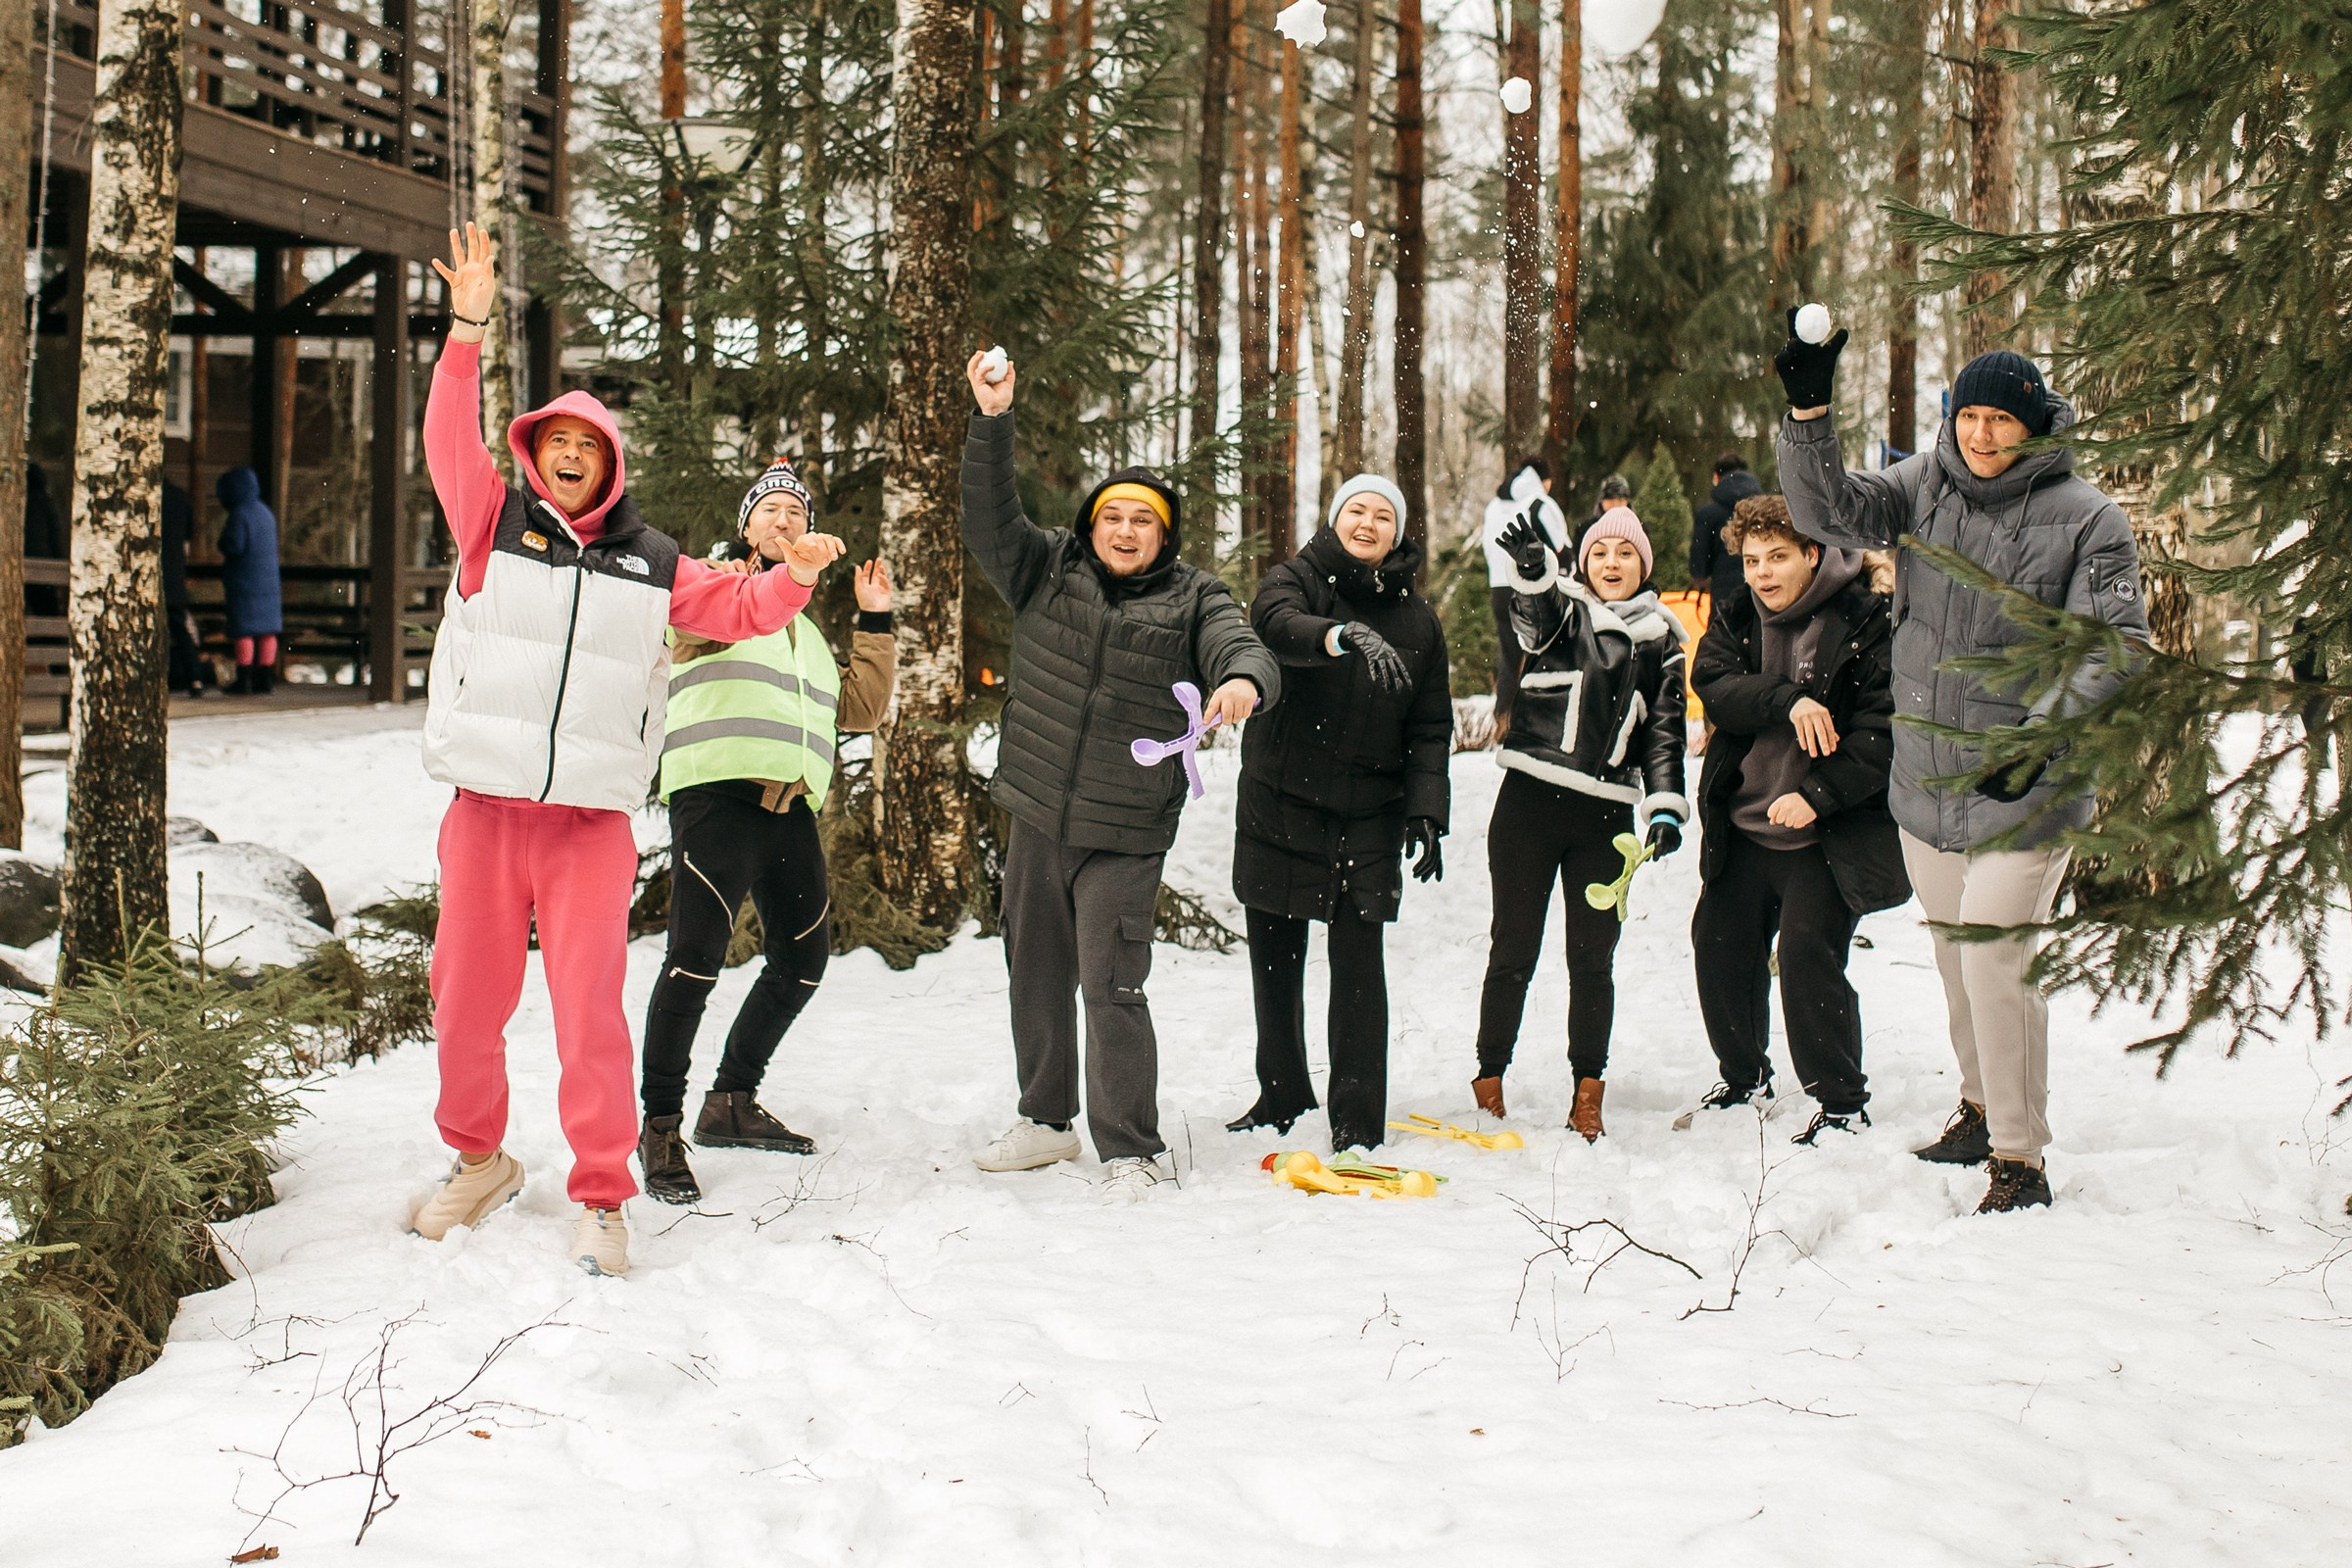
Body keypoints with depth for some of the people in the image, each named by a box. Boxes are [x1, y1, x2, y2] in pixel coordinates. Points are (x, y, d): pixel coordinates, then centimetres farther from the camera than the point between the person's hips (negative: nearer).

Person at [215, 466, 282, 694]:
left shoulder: (239, 515, -13)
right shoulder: (266, 513, 13)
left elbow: (233, 547, -19)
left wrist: (222, 536, 1)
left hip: (244, 583, -7)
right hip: (269, 581, 7)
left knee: (243, 632, -3)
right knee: (267, 632, 6)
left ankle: (244, 679, -3)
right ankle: (265, 679, 7)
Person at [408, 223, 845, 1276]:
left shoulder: (651, 565, 12)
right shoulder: (495, 527, 7)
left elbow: (735, 611, 16)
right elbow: (451, 441, -6)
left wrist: (794, 577, -5)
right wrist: (468, 330, -17)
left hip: (593, 818, 0)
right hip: (485, 806, 0)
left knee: (590, 1007, -7)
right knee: (466, 998, 7)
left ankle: (601, 1199, 3)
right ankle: (479, 1160, 29)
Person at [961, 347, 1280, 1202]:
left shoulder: (1193, 597, -1)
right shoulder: (1049, 569, 6)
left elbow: (1242, 648, -15)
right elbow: (990, 517, -5)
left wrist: (1244, 681, -40)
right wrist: (992, 422, -18)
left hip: (1126, 832, -4)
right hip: (1037, 816, 4)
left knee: (1111, 987, -10)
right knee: (1035, 973, 16)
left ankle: (1130, 1154, 0)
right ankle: (1046, 1121, 33)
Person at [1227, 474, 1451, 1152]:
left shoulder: (1417, 620, 6)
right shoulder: (1297, 579, -1)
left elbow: (1430, 729, 7)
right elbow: (1278, 624, -27)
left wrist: (1426, 813, -5)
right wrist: (1343, 633, -47)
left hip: (1367, 816, 0)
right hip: (1278, 804, 0)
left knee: (1358, 962, -7)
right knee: (1274, 959, 9)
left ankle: (1357, 1116, -1)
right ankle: (1282, 1096, 25)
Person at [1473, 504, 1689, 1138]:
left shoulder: (1660, 639, 12)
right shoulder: (1563, 608, 4)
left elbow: (1665, 731, 13)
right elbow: (1535, 616, -21)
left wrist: (1666, 807, -1)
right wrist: (1533, 568, -44)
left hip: (1607, 815, 2)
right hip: (1530, 800, -2)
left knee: (1592, 957, 5)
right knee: (1514, 949, 3)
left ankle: (1588, 1092, 15)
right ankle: (1488, 1084, 14)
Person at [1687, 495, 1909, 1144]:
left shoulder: (1864, 622, -10)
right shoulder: (1735, 619, 6)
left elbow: (1881, 727, -15)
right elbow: (1712, 681, -11)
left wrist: (1819, 794, -25)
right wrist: (1788, 700, -27)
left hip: (1825, 833, -6)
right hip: (1743, 823, 6)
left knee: (1807, 954, -15)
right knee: (1718, 945, 13)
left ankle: (1842, 1104, 1)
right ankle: (1745, 1079, 35)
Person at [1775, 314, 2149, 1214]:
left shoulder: (2084, 517, -11)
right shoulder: (1925, 486, 2)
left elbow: (2117, 642, -16)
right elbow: (1831, 510, -7)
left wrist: (2044, 728, -28)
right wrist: (1808, 411, -20)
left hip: (2024, 785, -5)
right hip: (1926, 776, 5)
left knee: (1995, 957, -14)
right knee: (1953, 953, 18)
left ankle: (2020, 1160, -3)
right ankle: (1982, 1106, 40)